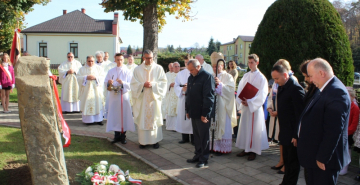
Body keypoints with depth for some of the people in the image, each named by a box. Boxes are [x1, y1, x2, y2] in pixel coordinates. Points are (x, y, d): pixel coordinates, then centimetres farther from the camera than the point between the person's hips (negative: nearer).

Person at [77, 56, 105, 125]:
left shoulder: (99, 68, 9)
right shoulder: (82, 69, 9)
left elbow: (102, 78, 2)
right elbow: (78, 77, -1)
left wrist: (95, 77, -14)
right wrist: (86, 77, -14)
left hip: (96, 89, 0)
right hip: (86, 89, 0)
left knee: (98, 103, -3)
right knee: (87, 104, -4)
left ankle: (98, 119, 3)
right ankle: (88, 120, 2)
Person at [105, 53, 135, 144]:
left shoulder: (128, 72, 4)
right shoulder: (111, 71, 12)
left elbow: (131, 85, -5)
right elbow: (105, 83, 9)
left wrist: (122, 83, -23)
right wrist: (108, 83, -14)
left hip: (124, 96, -2)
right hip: (113, 96, 2)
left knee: (124, 115, -2)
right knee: (114, 115, 2)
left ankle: (123, 136, 8)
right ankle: (117, 135, 12)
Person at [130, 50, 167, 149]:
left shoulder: (159, 68, 4)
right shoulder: (138, 69, 7)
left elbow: (163, 82, 0)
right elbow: (133, 83, 3)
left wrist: (153, 84, -16)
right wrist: (143, 85, -14)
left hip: (154, 98, -1)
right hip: (142, 98, 1)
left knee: (155, 118, 1)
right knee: (142, 119, 2)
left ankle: (155, 140, 10)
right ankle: (143, 141, 11)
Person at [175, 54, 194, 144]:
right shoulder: (180, 74, 10)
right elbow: (176, 86, 5)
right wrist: (182, 89, -14)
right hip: (182, 98, 3)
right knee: (183, 117, 5)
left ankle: (193, 138, 10)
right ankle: (185, 137, 17)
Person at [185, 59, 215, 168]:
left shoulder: (207, 77, -11)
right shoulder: (191, 78, 13)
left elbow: (209, 96, -16)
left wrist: (205, 113, -18)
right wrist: (187, 110, 15)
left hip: (202, 114, -7)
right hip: (193, 113, 7)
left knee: (203, 137, 2)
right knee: (196, 135, 14)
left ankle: (204, 159, 12)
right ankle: (198, 155, 25)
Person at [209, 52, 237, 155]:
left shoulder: (228, 77, 0)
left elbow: (231, 89, -13)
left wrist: (220, 84, -23)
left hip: (222, 107, -5)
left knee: (222, 127, -1)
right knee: (212, 126, 5)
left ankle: (221, 148, 6)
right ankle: (213, 146, 14)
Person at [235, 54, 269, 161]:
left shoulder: (261, 77, -6)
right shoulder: (246, 76, 10)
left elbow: (262, 94, -11)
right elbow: (240, 89, 8)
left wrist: (250, 102, -18)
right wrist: (241, 101, -10)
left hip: (255, 107, -5)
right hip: (245, 105, 5)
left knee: (254, 129, 0)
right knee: (244, 127, 9)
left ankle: (253, 151, 10)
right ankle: (246, 149, 19)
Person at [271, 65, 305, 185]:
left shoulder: (295, 89, -21)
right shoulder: (282, 87, 9)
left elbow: (300, 114, -21)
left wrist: (296, 135, -20)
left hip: (292, 134, -9)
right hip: (285, 132, 9)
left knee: (293, 163, 6)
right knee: (287, 160, 20)